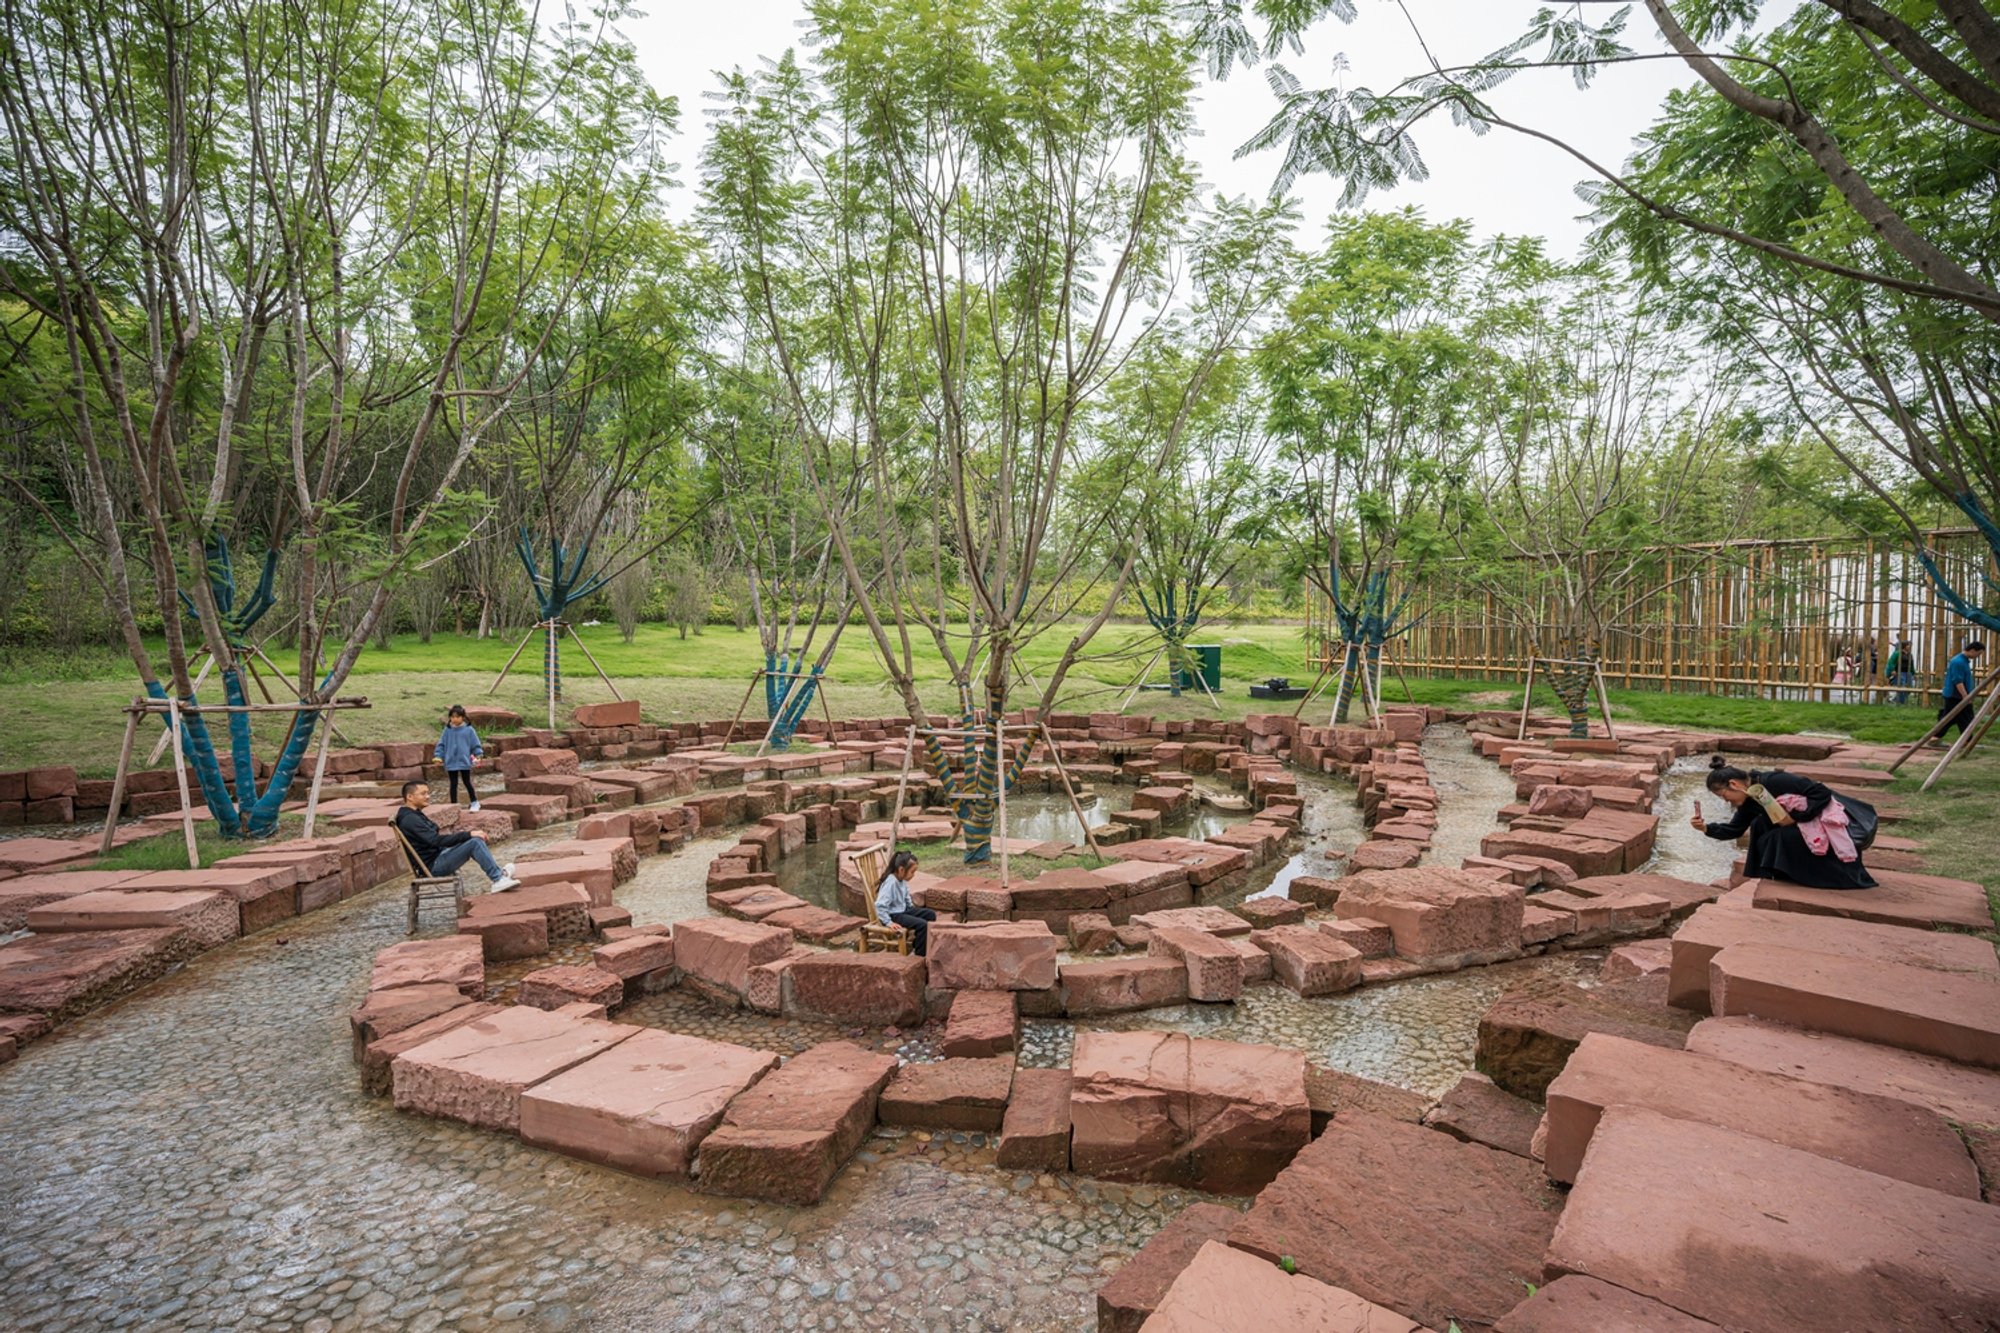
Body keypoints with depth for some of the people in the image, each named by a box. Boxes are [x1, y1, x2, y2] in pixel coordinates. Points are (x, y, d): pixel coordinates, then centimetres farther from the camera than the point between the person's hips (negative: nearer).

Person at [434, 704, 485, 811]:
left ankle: (474, 802, 22)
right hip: (451, 762, 2)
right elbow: (442, 744, 4)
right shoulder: (448, 730, -1)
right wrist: (438, 756, -4)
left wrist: (479, 755, -10)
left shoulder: (468, 729, -6)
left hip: (464, 761, -2)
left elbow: (475, 744, -2)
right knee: (453, 784, 9)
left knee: (467, 782, 6)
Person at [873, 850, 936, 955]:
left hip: (903, 910, 9)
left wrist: (913, 911, 15)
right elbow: (880, 905, -33)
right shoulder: (890, 883, -28)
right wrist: (889, 922, -31)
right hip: (893, 915, -9)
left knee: (931, 915, 8)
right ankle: (920, 956, -6)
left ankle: (917, 942, 23)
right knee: (922, 924, -22)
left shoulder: (903, 880, 0)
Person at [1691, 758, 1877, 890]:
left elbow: (1823, 793, -25)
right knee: (1761, 827, 0)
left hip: (1832, 822, -9)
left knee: (1783, 837, -24)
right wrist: (1706, 828, -4)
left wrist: (1795, 817, -25)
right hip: (1806, 824, 9)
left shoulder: (1773, 782, -24)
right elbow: (1735, 830, 11)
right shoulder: (1749, 801, 3)